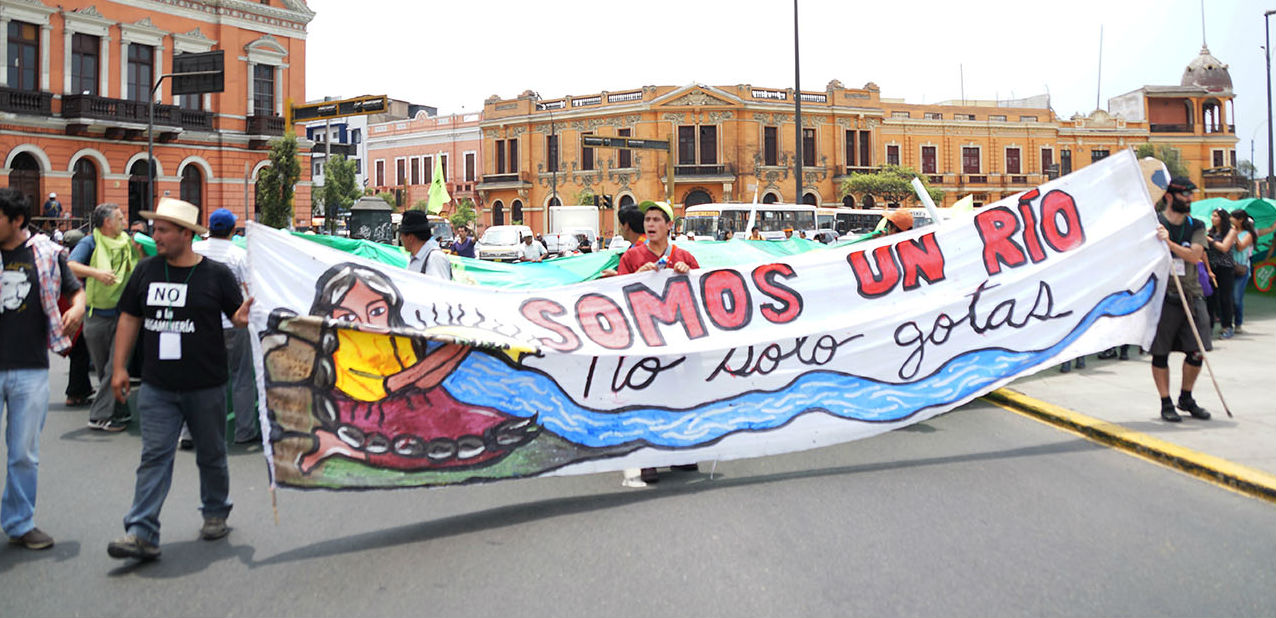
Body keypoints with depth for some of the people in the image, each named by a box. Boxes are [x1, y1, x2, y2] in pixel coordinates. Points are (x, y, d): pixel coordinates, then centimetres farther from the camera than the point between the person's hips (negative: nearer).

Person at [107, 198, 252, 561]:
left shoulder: (216, 274, -4)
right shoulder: (146, 271, 5)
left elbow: (238, 316, 1)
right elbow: (129, 318, 11)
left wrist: (243, 318, -24)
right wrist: (119, 367, 7)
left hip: (206, 386, -2)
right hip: (157, 388, 2)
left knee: (211, 455, 12)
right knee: (154, 456, -4)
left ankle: (216, 514, 32)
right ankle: (142, 534, -5)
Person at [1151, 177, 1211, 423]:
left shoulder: (1196, 226, 8)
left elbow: (1195, 256, -8)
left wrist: (1169, 242, -21)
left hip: (1191, 296, 3)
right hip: (1162, 295, -3)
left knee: (1197, 352, 3)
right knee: (1160, 353, 1)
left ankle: (1186, 398, 24)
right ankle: (1166, 404, 13)